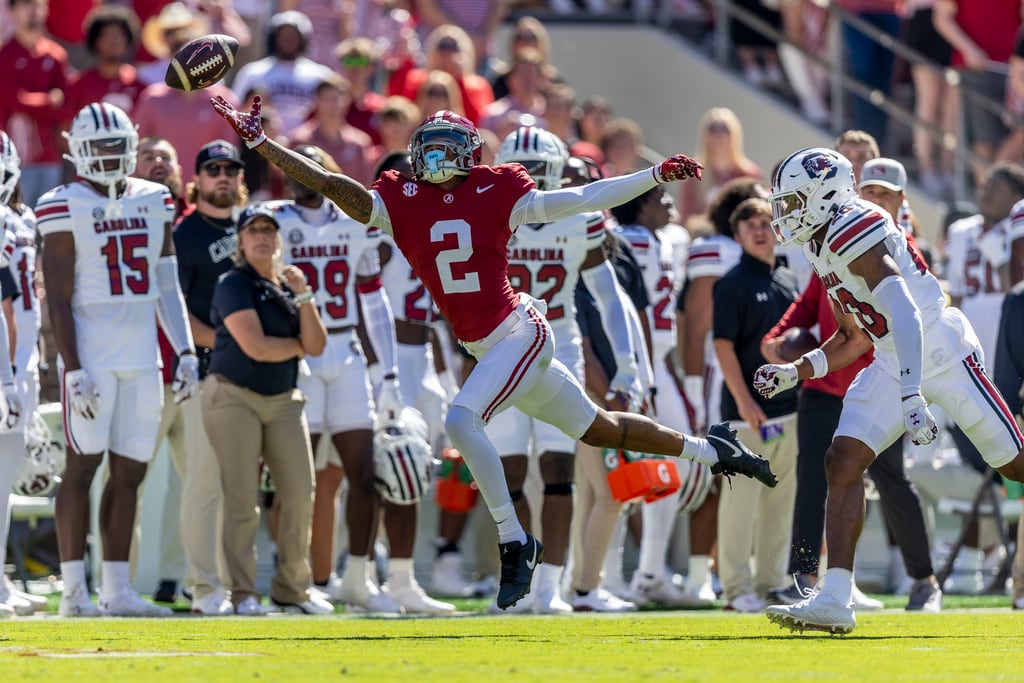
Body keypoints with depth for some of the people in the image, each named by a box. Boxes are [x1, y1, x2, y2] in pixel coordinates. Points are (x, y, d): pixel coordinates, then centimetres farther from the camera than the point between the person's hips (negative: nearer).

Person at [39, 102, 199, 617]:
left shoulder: (154, 203, 12)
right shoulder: (65, 208, -5)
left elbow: (167, 286, 16)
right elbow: (58, 299, -8)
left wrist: (185, 351, 7)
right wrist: (73, 368, -14)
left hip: (141, 357, 6)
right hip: (91, 356, -5)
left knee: (130, 473, 5)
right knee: (83, 464, -7)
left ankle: (117, 590, 9)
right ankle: (73, 590, -6)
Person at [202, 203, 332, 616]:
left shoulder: (288, 286, 13)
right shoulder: (234, 286, -8)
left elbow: (316, 346, 3)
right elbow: (256, 347, -17)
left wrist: (303, 297, -8)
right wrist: (299, 345, -1)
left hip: (283, 400, 6)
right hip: (234, 396, -6)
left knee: (300, 496, 0)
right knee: (242, 499, -8)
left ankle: (292, 589, 9)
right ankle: (242, 593, -6)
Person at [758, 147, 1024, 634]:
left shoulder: (853, 233, -20)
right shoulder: (823, 247, 10)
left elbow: (903, 313, -31)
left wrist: (912, 397, -39)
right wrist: (794, 372, 10)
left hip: (942, 352, -9)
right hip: (892, 365, 9)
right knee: (843, 461, -8)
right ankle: (834, 601, -15)